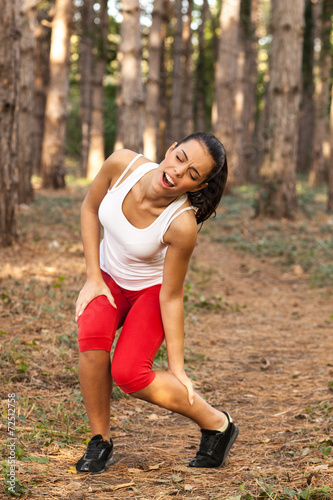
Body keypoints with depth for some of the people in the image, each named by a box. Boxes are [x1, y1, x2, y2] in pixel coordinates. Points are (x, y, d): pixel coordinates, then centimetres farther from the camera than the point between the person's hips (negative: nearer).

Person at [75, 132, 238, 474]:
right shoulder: (122, 164, -26)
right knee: (92, 333, -29)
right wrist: (93, 278, -10)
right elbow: (89, 209, -6)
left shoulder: (182, 224, -35)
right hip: (108, 278, 4)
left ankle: (217, 424, 2)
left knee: (128, 374, -24)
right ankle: (100, 441, -7)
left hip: (153, 289, -4)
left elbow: (171, 298, -25)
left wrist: (177, 369, -19)